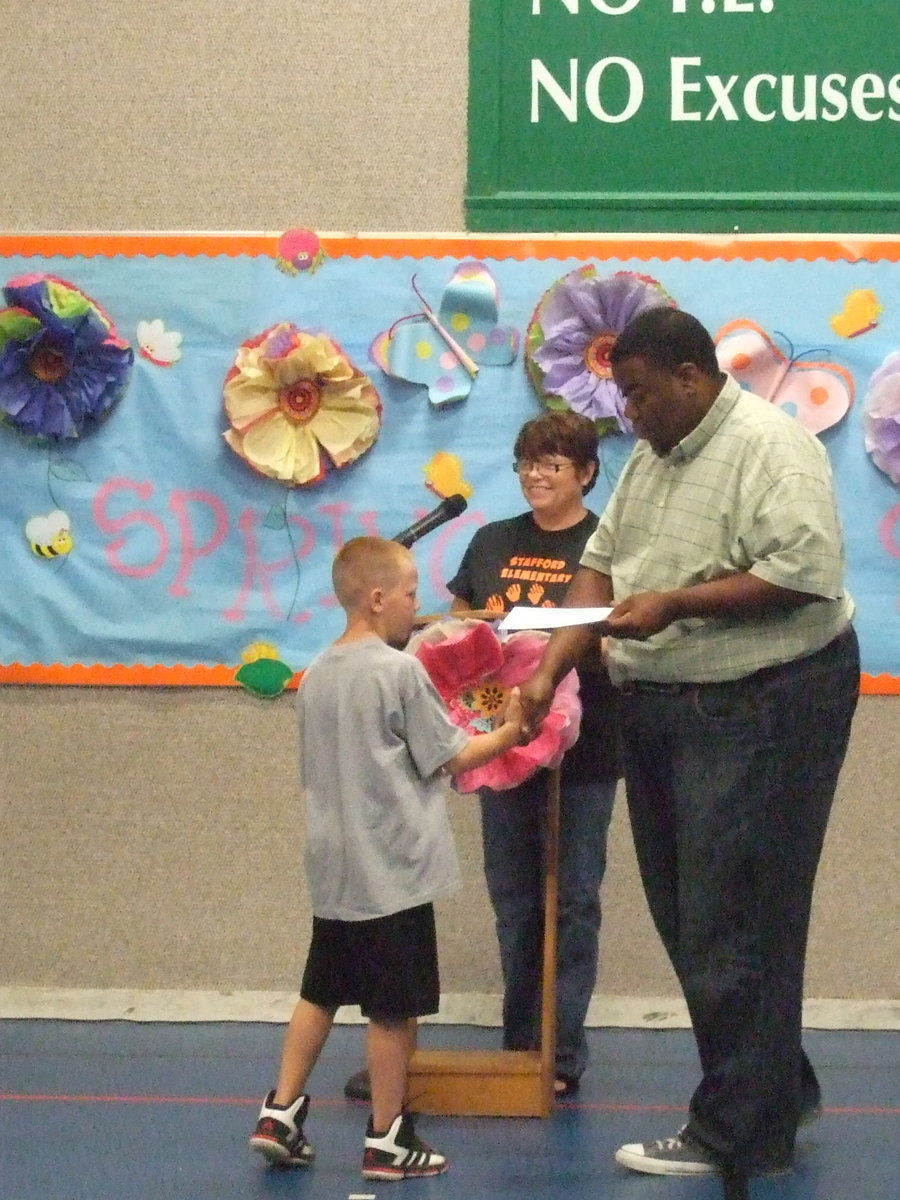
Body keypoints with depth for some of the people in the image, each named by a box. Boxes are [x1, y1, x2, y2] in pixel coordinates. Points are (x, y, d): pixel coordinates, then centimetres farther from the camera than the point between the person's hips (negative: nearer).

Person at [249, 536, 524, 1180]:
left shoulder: (316, 675, 8)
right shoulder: (400, 671, -13)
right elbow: (448, 759, -7)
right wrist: (507, 733, 7)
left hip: (332, 868, 7)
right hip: (394, 870, -7)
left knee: (321, 991, 16)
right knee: (394, 1007, 2)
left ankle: (281, 1114, 15)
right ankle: (388, 1140, 8)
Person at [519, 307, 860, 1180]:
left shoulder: (769, 447, -13)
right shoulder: (652, 457, 16)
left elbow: (807, 573, -23)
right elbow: (602, 565, 18)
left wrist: (676, 604, -20)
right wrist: (550, 670, 7)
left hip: (760, 709, -9)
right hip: (662, 711, 9)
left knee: (733, 927, -5)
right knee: (686, 916, 13)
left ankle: (740, 1133, 4)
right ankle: (781, 1091, 27)